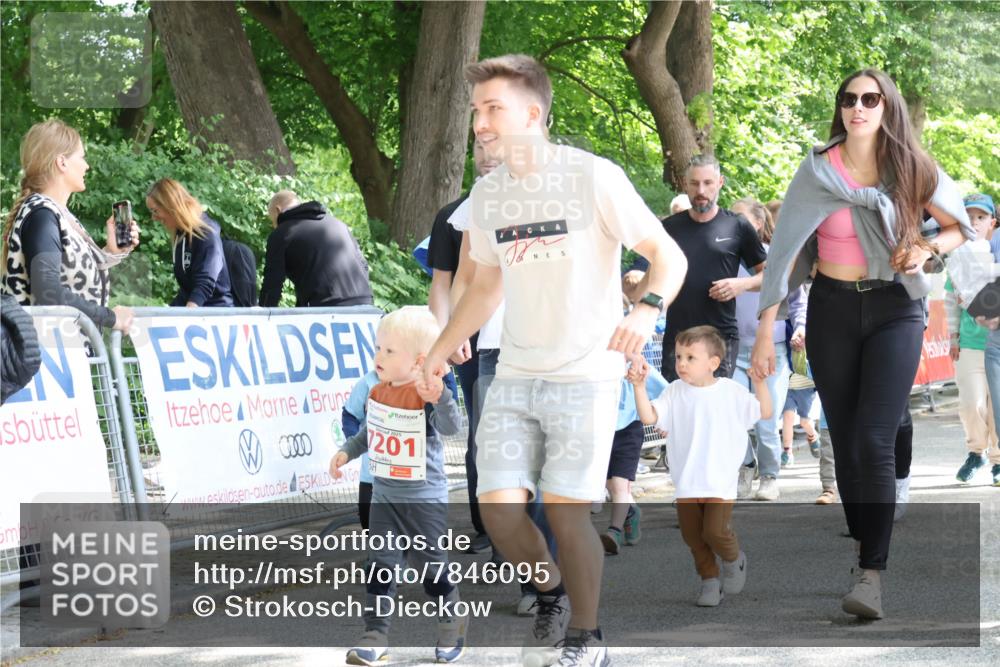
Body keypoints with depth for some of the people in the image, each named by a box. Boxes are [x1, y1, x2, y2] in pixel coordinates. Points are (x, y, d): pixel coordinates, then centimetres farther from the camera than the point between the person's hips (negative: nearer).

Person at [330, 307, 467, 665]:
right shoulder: (378, 394, 3)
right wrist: (346, 451, 7)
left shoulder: (426, 395, -19)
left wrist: (440, 397, -50)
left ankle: (452, 627, 27)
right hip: (384, 496, 6)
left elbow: (452, 427, -35)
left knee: (432, 568, 6)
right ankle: (375, 637, 3)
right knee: (380, 566, 1)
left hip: (425, 500, -6)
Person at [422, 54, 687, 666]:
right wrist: (442, 351, 14)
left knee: (566, 512, -10)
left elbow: (669, 255, -10)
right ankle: (551, 597, 22)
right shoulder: (487, 193, 7)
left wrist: (648, 309, -29)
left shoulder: (593, 178, -11)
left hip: (586, 373, -5)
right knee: (499, 507, -7)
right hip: (516, 375, 5)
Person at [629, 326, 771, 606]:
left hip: (720, 481, -3)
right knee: (692, 535, 7)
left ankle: (734, 559, 19)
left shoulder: (732, 391, -1)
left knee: (715, 531, -13)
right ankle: (709, 579, 25)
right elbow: (649, 416, -10)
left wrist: (760, 382, -9)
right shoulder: (675, 392, 1)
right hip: (687, 482, 3)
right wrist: (639, 386, -22)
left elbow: (764, 412, 3)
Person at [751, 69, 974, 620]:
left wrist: (927, 249, -11)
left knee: (874, 441, -14)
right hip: (832, 309, 2)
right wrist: (765, 332, -9)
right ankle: (863, 544, 23)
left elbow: (963, 227, 11)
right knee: (844, 442, 6)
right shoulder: (816, 172, -3)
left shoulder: (912, 171, -2)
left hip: (895, 310, -2)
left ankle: (871, 574, -15)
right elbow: (785, 250, -4)